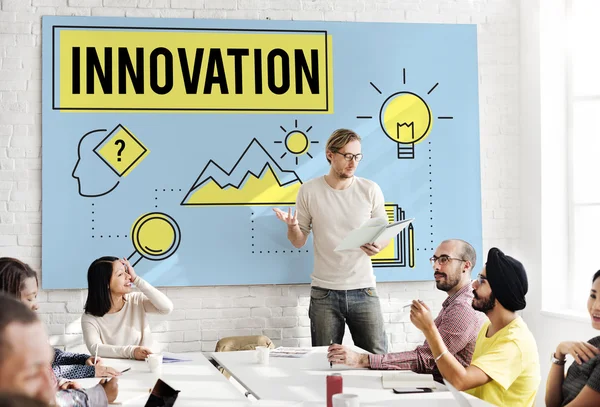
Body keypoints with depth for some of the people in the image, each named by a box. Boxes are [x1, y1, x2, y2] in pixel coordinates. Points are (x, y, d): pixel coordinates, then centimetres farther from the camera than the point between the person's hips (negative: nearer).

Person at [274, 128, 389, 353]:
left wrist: (378, 246, -15)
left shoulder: (370, 190, 1)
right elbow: (299, 242, 6)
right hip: (324, 292, 0)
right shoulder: (309, 191, 1)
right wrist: (292, 227, -16)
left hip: (363, 290, 0)